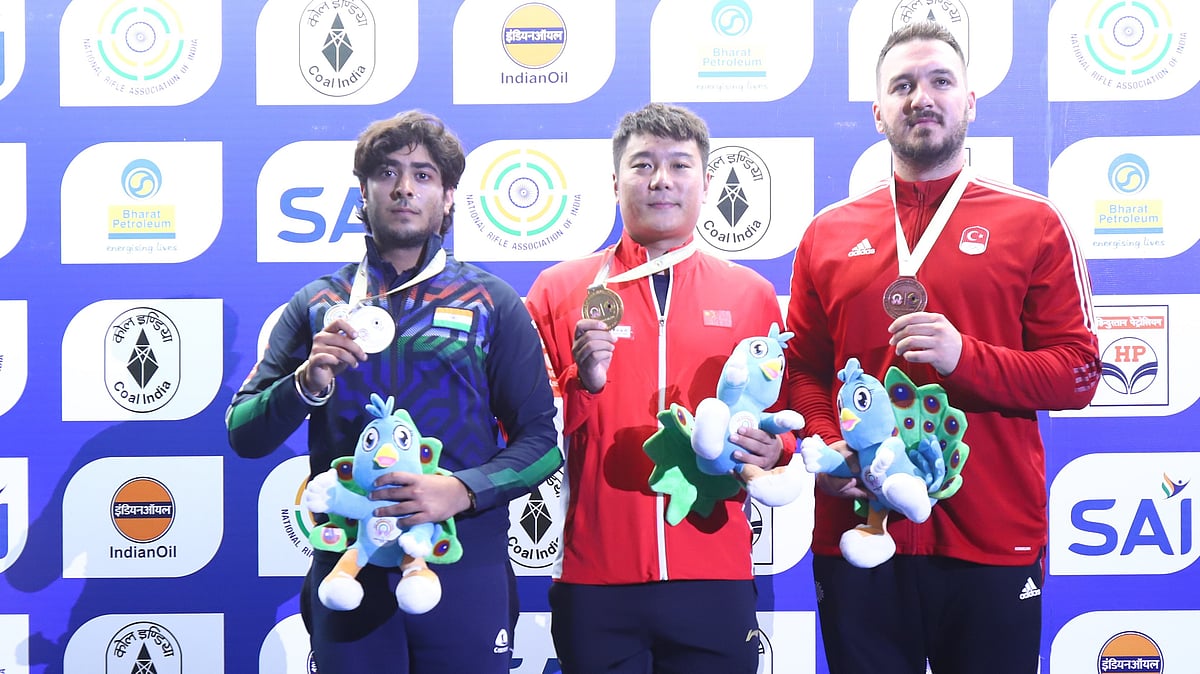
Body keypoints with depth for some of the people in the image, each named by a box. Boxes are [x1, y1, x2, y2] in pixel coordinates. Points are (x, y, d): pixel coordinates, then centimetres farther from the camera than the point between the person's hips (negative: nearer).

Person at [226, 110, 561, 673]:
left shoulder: (493, 304, 4)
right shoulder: (317, 305, 9)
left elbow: (540, 441, 0)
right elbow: (243, 433, 4)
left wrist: (463, 490, -17)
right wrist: (307, 383, -16)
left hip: (465, 569, -1)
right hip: (345, 566, 1)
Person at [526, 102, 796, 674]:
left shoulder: (751, 294, 8)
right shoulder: (560, 289, 5)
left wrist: (770, 450, -7)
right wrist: (581, 384, -13)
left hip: (715, 577, 1)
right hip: (594, 578, 0)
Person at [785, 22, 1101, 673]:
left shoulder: (1034, 223, 3)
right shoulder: (828, 233, 10)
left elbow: (1078, 374, -1)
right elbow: (803, 372, 12)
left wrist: (965, 357, -16)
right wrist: (823, 448, -7)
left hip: (994, 541, -1)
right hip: (855, 537, 2)